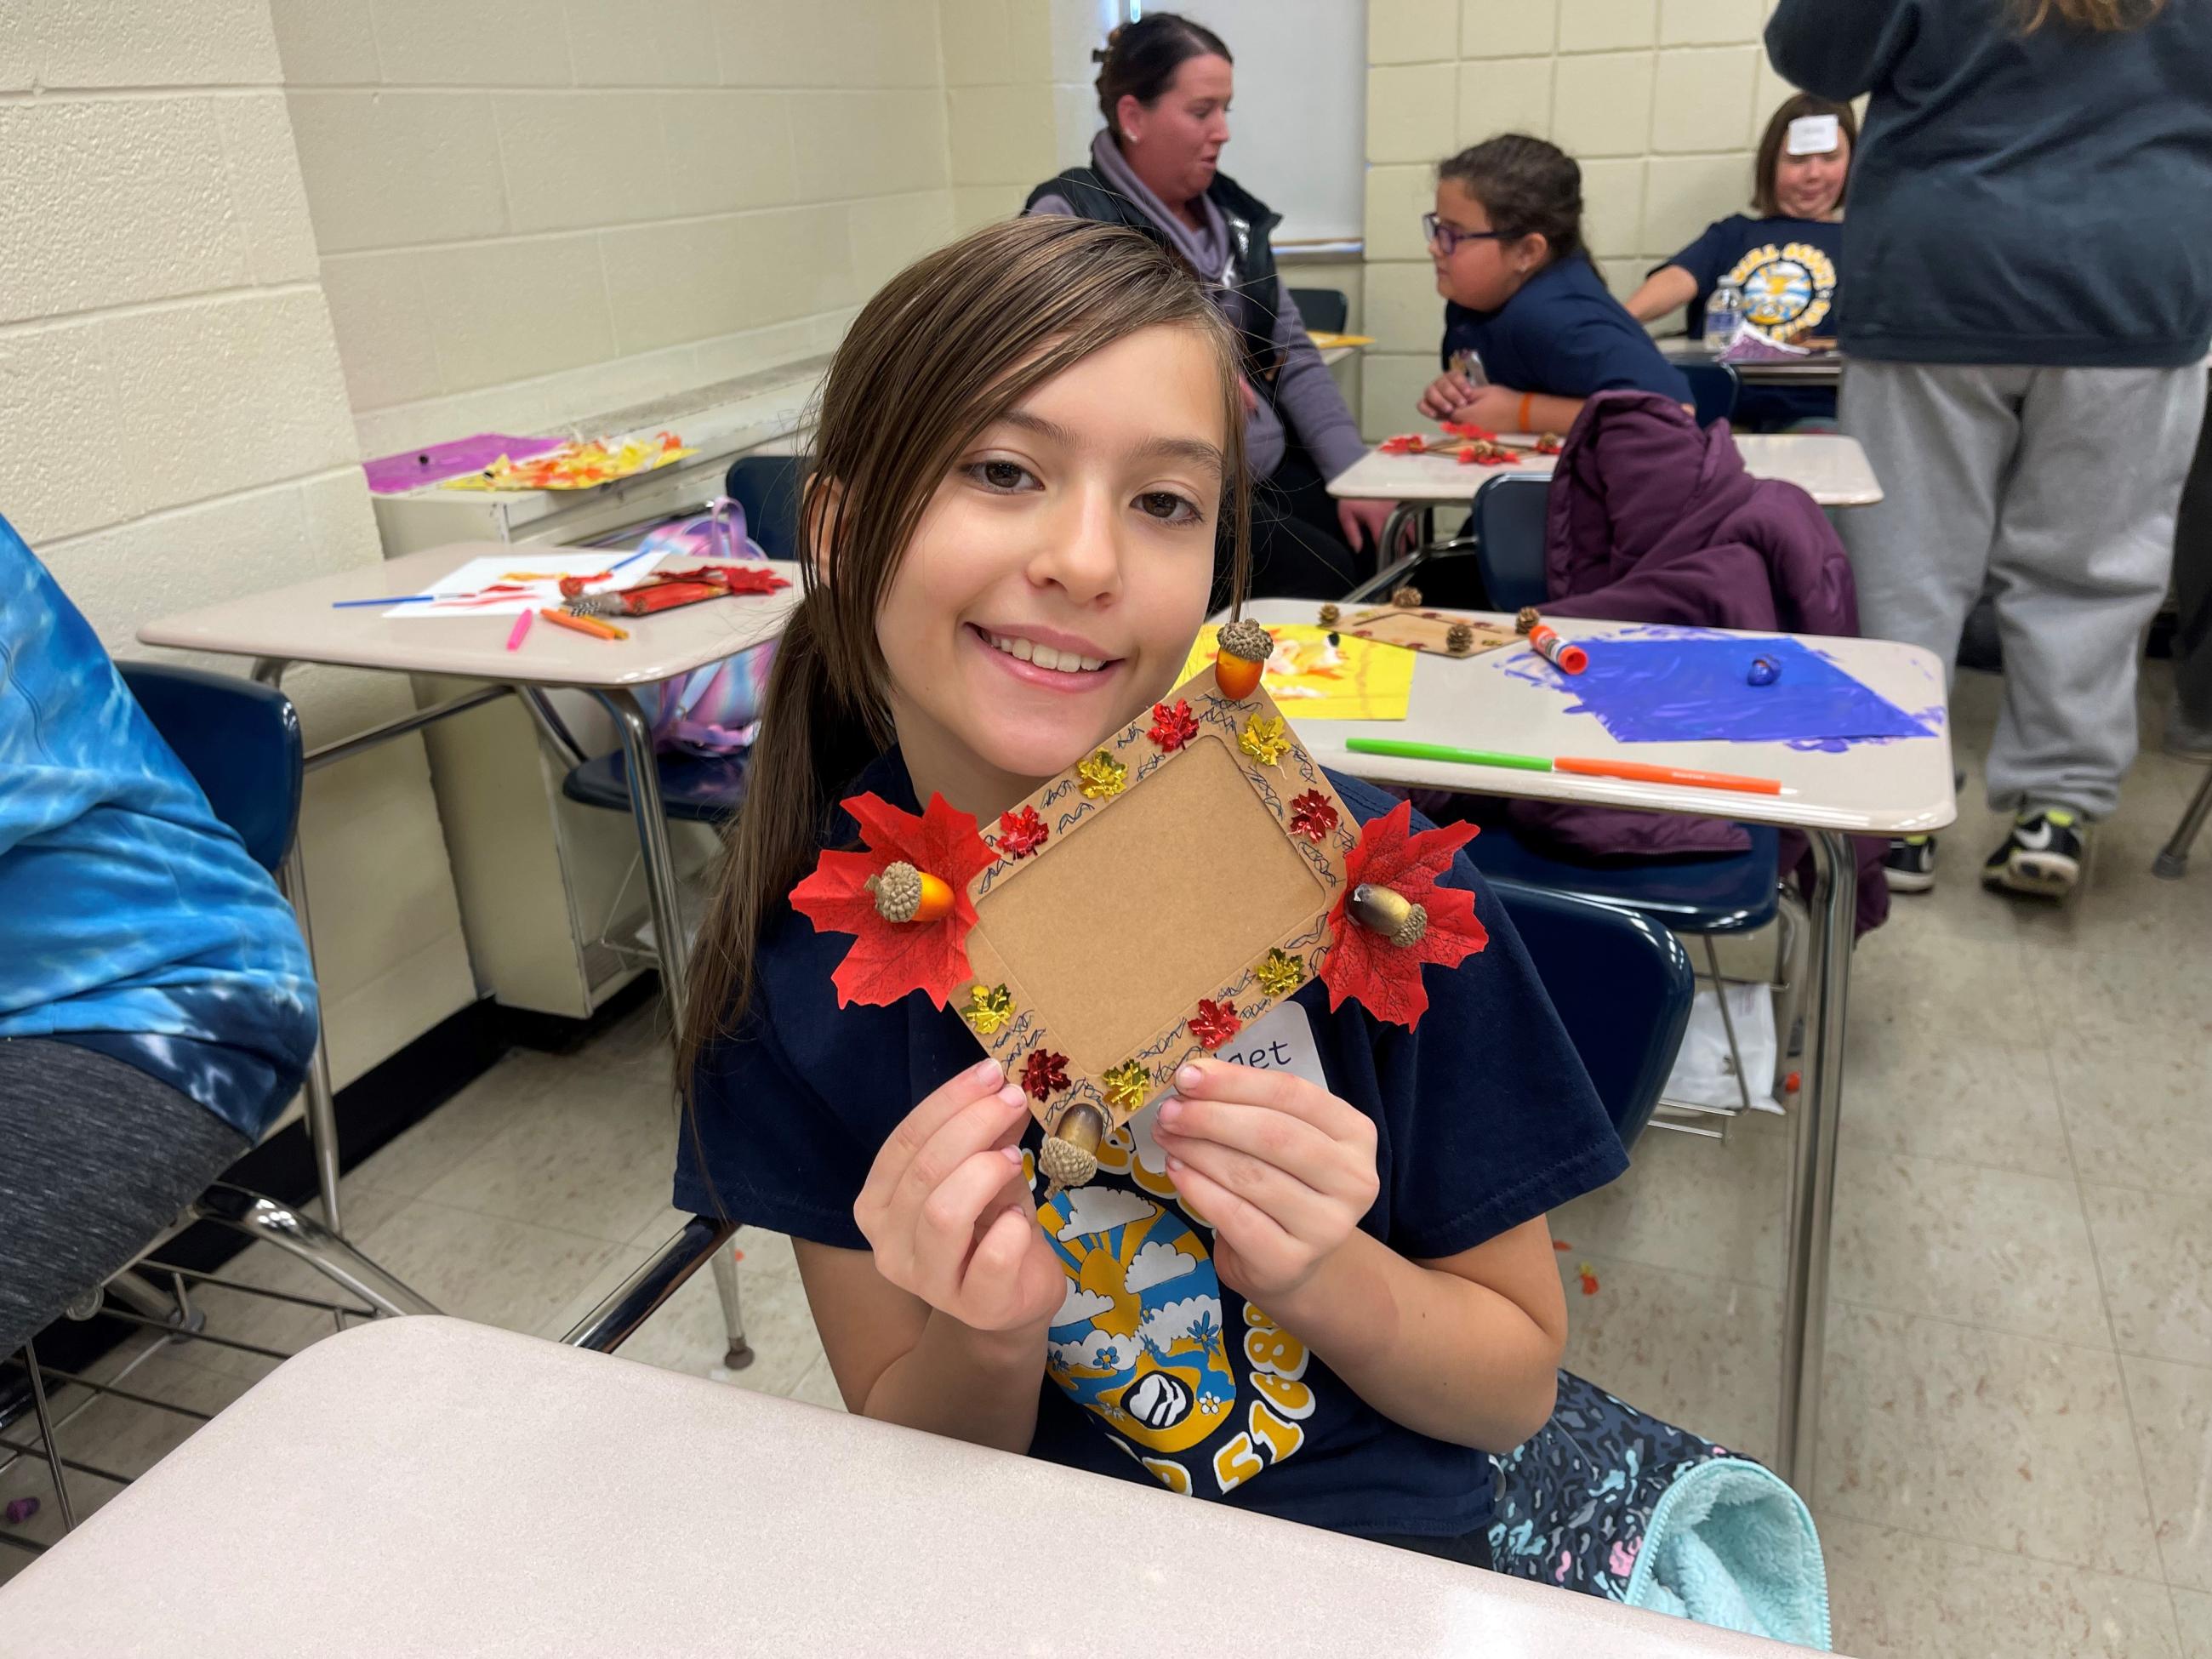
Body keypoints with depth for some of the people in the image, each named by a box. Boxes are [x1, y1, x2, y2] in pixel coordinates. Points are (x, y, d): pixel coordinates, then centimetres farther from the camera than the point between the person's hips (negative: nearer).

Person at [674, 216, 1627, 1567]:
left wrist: (1320, 1271, -23)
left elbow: (1516, 1387, -5)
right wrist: (987, 1336, -23)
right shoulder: (795, 945, -14)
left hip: (1358, 1546, 1)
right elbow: (903, 1465, -3)